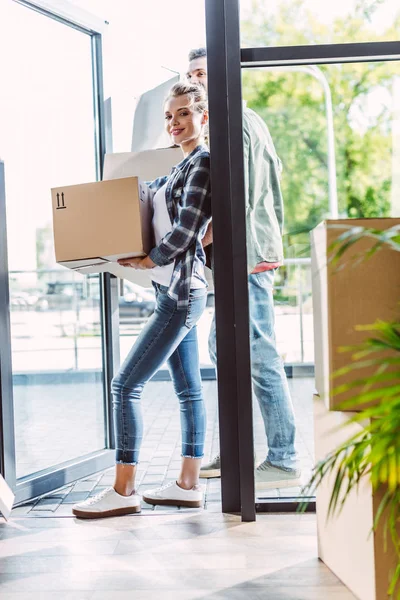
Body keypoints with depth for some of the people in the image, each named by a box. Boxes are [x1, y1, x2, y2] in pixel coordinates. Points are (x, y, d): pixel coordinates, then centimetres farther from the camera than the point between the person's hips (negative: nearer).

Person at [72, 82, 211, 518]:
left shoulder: (204, 161, -11)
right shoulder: (183, 166, 17)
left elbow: (186, 230, -18)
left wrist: (149, 260, -8)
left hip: (180, 293, -10)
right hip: (177, 291, 10)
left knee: (125, 385, -8)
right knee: (188, 388, 11)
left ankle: (122, 491, -2)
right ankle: (188, 485, 18)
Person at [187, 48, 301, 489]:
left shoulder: (237, 124, -10)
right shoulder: (244, 122, 22)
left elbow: (237, 203, -19)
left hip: (249, 255, -11)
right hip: (240, 257, 11)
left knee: (260, 357, -8)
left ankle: (283, 462, -2)